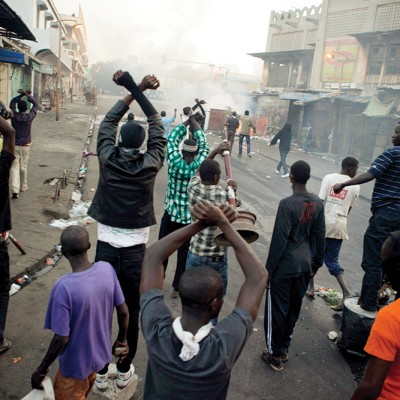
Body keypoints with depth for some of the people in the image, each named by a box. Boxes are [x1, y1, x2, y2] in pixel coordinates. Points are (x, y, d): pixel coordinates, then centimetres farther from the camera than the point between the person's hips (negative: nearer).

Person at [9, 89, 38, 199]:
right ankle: (23, 186, 29)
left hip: (14, 145, 0)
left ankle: (15, 191, -12)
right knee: (23, 167, 14)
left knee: (15, 167, -1)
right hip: (25, 146, 0)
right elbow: (36, 104, 5)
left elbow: (12, 103, 12)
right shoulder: (30, 117, -10)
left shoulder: (14, 116, -8)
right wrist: (27, 94, 6)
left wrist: (21, 95, 11)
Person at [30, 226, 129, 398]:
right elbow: (123, 312, -7)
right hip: (99, 354, 6)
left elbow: (61, 339, -25)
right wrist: (121, 340, 11)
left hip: (76, 364, -5)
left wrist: (42, 370, -8)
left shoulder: (64, 287, -32)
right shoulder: (107, 269, -17)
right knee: (82, 394, 30)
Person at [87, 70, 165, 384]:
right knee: (131, 313, 13)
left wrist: (133, 91, 14)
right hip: (135, 251, -1)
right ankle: (125, 369, 28)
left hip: (106, 248, 1)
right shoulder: (151, 163, -8)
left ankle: (101, 369, 29)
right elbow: (158, 127, 5)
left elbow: (108, 122, 10)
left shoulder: (107, 158, -5)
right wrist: (138, 90, 9)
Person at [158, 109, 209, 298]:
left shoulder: (175, 163, -14)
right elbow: (204, 144, -2)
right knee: (184, 253, 12)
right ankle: (177, 287, 22)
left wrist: (188, 120, 4)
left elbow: (172, 139, -2)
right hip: (190, 217, 0)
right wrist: (193, 119, 1)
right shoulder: (199, 167, -13)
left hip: (170, 215, 0)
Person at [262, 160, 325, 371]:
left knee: (277, 310, 8)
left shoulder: (287, 204, -20)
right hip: (305, 265, 6)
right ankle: (284, 348, 34)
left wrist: (269, 268, -9)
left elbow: (279, 239, -19)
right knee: (294, 308, 19)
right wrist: (317, 262, 18)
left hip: (285, 266, -6)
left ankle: (275, 354, 19)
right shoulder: (318, 203, -1)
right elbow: (320, 236, 6)